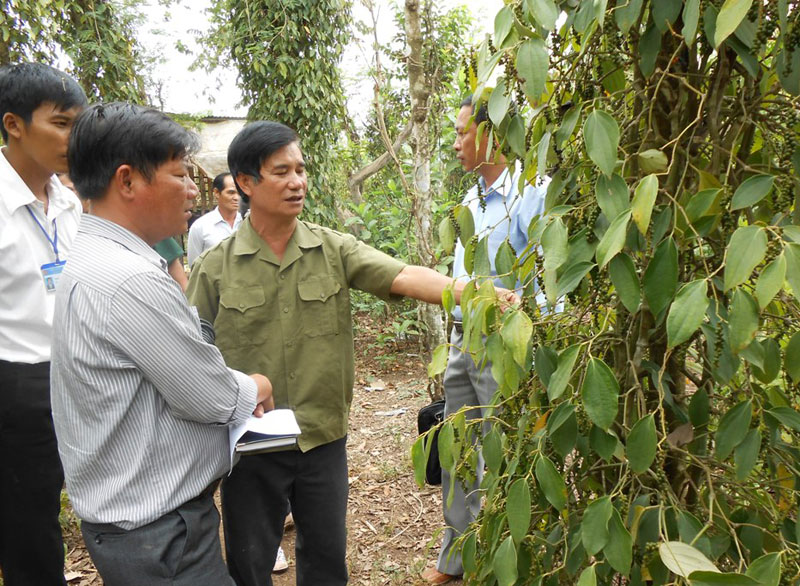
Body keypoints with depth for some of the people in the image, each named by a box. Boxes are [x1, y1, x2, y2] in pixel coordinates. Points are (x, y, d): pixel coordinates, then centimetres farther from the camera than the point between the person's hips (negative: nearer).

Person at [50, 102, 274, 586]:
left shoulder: (95, 260, 6)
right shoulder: (130, 282, -28)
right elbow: (212, 399, -21)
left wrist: (235, 389, 2)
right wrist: (256, 389, -1)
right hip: (158, 532, -9)